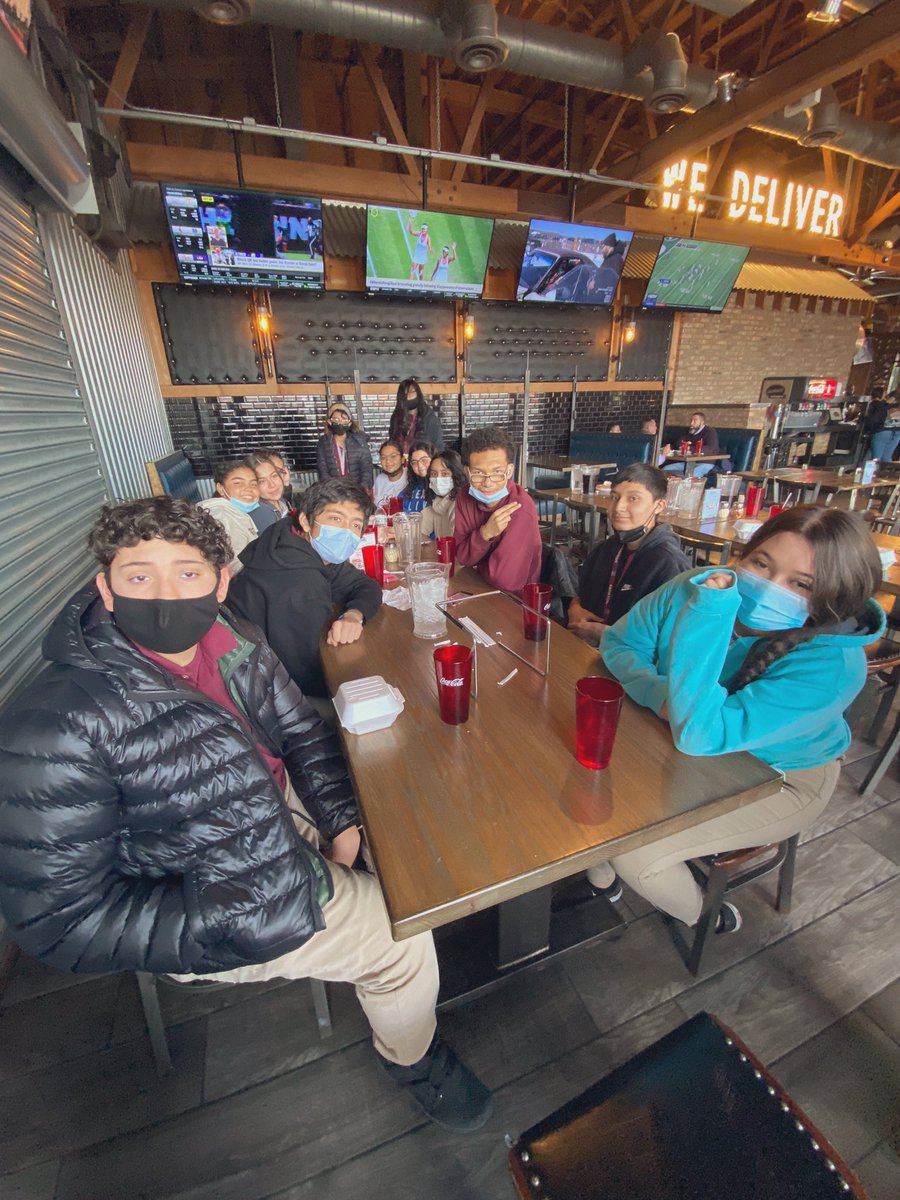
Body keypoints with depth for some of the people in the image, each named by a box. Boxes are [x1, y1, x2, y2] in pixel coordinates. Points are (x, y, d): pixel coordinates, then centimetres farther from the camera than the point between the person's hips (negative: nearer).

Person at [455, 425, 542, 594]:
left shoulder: (521, 509, -23)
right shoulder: (464, 497, -5)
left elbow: (505, 580, -26)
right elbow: (462, 557, -5)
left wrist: (476, 564, -9)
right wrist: (485, 533, -22)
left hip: (517, 599, -5)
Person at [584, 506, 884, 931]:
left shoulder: (832, 664, -32)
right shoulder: (699, 587, -20)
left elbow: (701, 735, -41)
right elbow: (619, 643, -8)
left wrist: (705, 620, -45)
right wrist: (660, 694, -27)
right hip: (682, 752, 5)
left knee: (632, 849, -15)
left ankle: (701, 917, 22)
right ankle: (602, 874, 27)